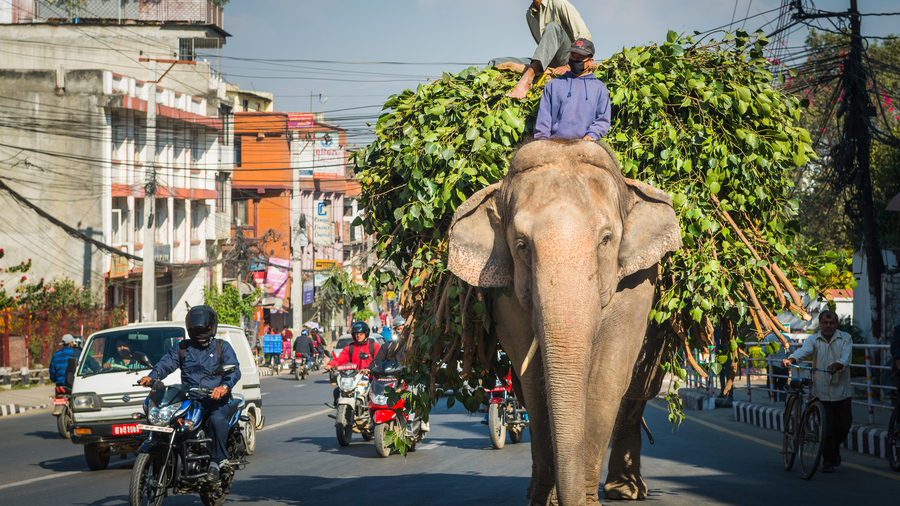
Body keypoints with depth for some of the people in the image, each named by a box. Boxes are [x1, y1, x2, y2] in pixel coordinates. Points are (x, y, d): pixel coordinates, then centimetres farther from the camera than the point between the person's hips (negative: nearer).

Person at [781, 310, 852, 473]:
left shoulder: (845, 338, 3)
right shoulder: (814, 340, 4)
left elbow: (846, 356, -15)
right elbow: (804, 350, -16)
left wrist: (837, 365, -37)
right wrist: (791, 359, -38)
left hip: (841, 390, 1)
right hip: (821, 391, -1)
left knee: (844, 424, 4)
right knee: (826, 427, -5)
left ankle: (835, 447, 34)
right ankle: (828, 460, 7)